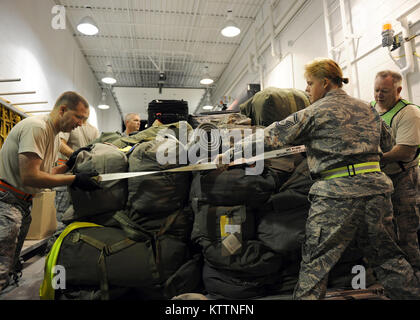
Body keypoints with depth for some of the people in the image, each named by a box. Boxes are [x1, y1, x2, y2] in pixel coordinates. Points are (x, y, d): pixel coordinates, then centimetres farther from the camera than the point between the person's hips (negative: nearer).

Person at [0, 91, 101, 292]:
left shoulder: (55, 136, 13)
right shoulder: (36, 127, -18)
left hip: (24, 203, 10)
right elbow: (29, 177, -24)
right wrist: (74, 180, -24)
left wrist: (68, 165, 0)